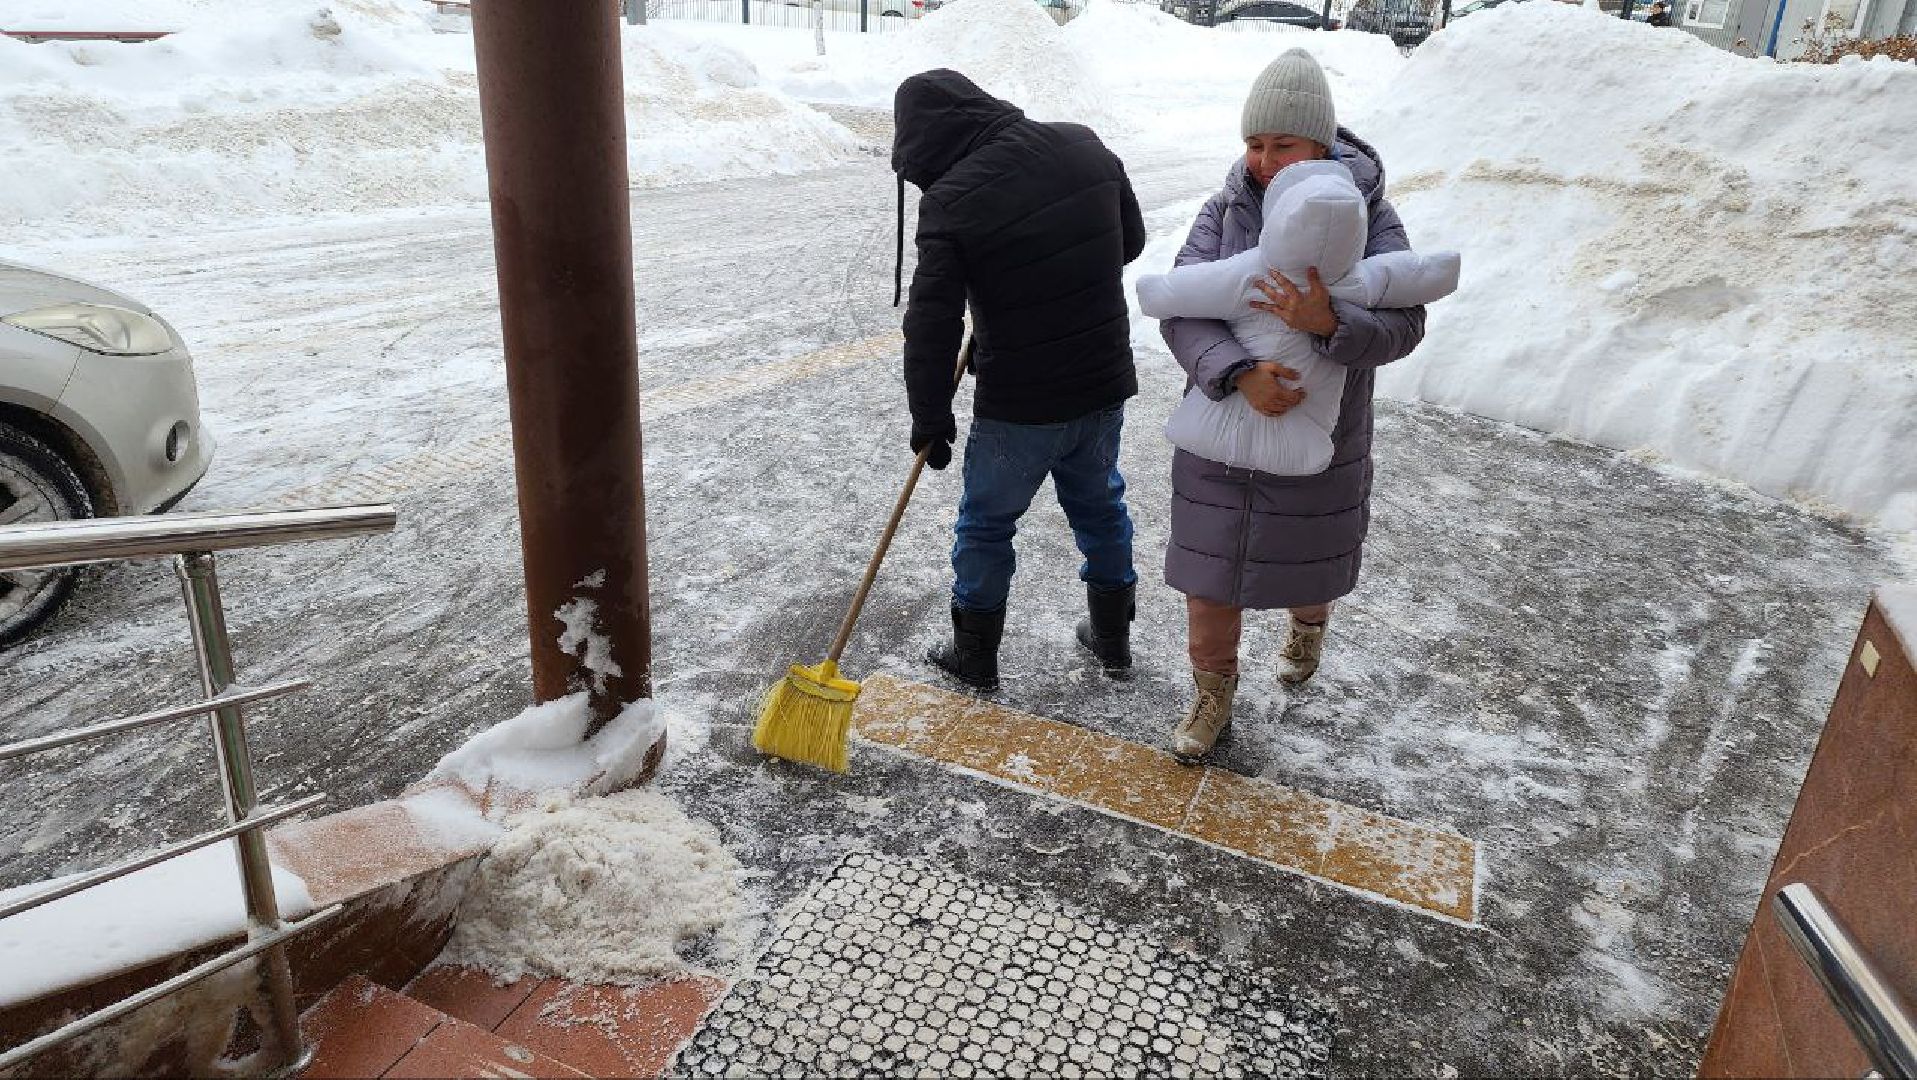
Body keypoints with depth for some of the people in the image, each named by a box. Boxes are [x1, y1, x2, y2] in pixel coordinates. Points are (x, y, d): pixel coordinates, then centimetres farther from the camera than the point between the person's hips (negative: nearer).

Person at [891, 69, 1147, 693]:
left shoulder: (950, 199, -18)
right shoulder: (1085, 146, -1)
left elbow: (932, 326, -18)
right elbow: (1131, 240, 11)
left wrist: (930, 421, -8)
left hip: (1017, 406, -5)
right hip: (1106, 383, 6)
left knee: (986, 523, 14)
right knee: (1099, 504, 24)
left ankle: (975, 656, 28)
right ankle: (1113, 638, 39)